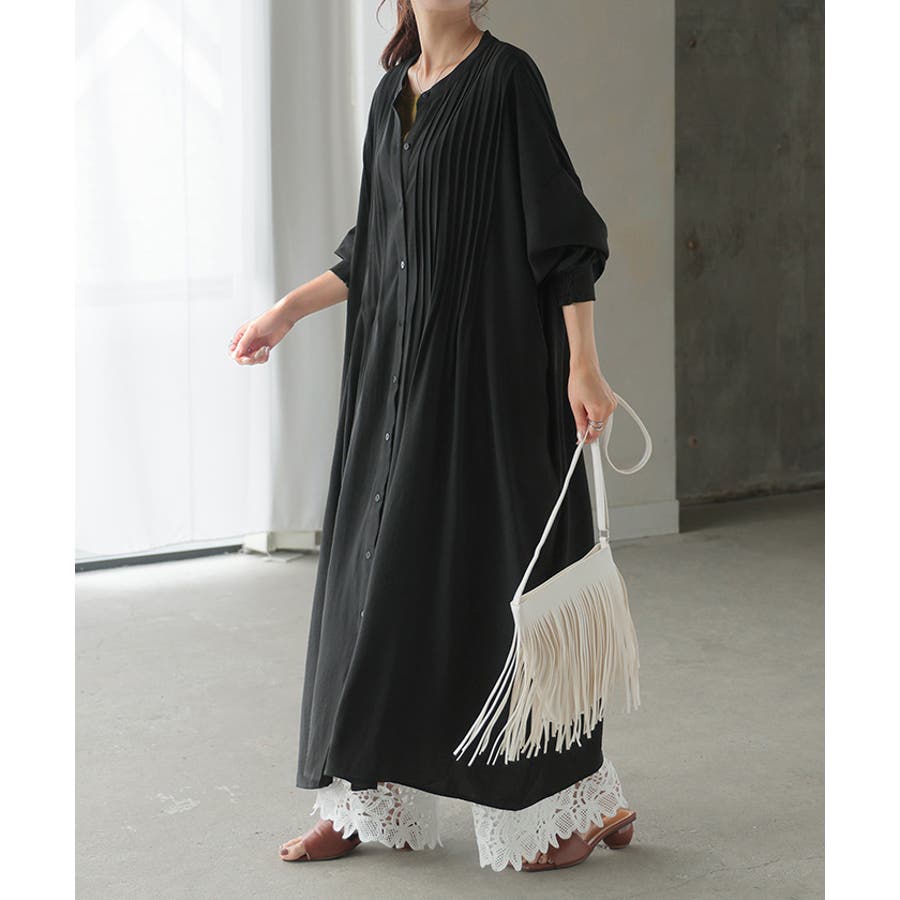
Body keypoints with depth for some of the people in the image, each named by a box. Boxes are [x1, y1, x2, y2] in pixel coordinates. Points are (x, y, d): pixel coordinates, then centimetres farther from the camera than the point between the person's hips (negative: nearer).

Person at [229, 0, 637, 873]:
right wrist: (287, 310, 14)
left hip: (488, 362, -7)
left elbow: (564, 228, -11)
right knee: (385, 566, 7)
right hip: (401, 366, 7)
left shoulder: (508, 77, -6)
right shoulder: (393, 92, 14)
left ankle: (584, 799, 9)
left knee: (498, 566, -4)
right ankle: (370, 799, 17)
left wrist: (583, 364, -17)